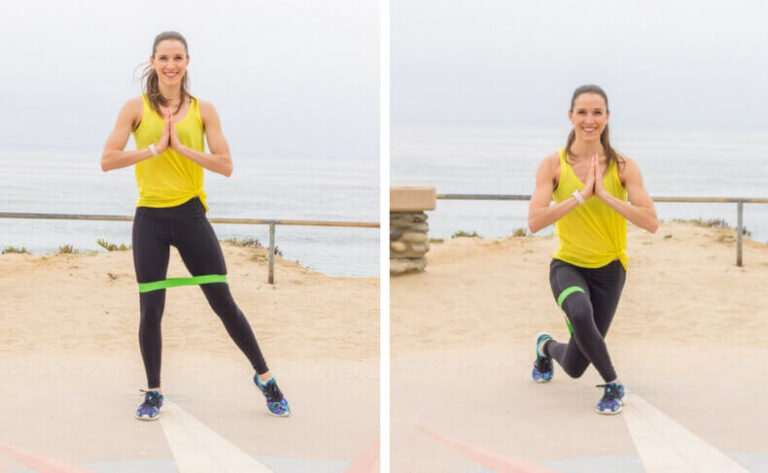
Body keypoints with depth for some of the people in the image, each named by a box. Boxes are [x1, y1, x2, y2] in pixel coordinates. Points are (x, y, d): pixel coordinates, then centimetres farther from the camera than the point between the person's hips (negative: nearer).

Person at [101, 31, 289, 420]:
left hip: (190, 214, 0)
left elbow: (226, 166, -6)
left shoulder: (203, 110, 2)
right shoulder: (136, 108, 0)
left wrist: (182, 147, -14)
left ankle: (264, 376, 18)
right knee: (151, 308, 3)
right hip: (150, 218, 0)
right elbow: (107, 160, -9)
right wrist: (156, 147, -14)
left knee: (223, 301, 3)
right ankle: (153, 392, 20)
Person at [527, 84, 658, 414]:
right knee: (580, 313, -37)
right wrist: (581, 194, -24)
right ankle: (613, 385, -13)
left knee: (575, 367, 4)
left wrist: (605, 195, -24)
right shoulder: (553, 165, -8)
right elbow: (534, 221, -19)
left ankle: (547, 347, 42)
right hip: (568, 265, -1)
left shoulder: (623, 167, -8)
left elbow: (651, 222, -17)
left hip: (609, 269, 1)